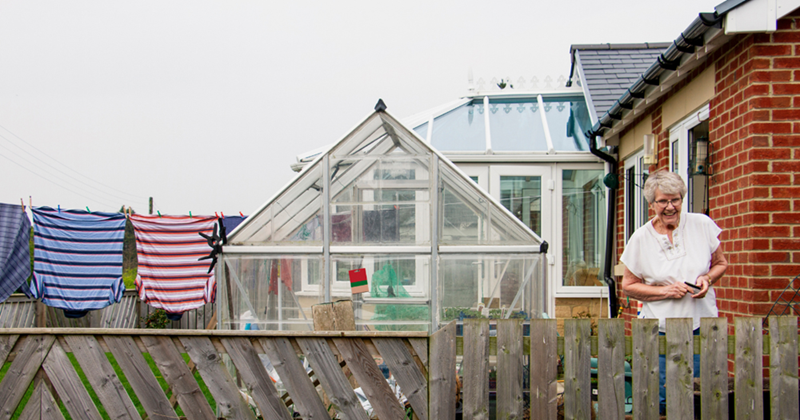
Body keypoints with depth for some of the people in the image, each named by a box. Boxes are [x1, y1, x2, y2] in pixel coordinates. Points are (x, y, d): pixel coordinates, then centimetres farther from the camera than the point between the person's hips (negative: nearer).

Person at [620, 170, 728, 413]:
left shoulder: (702, 225, 0)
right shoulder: (641, 238, -3)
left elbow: (721, 263, 13)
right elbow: (628, 285, 3)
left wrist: (708, 279, -9)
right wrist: (665, 291, -11)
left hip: (701, 326, 1)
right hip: (659, 329, -1)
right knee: (657, 401, -3)